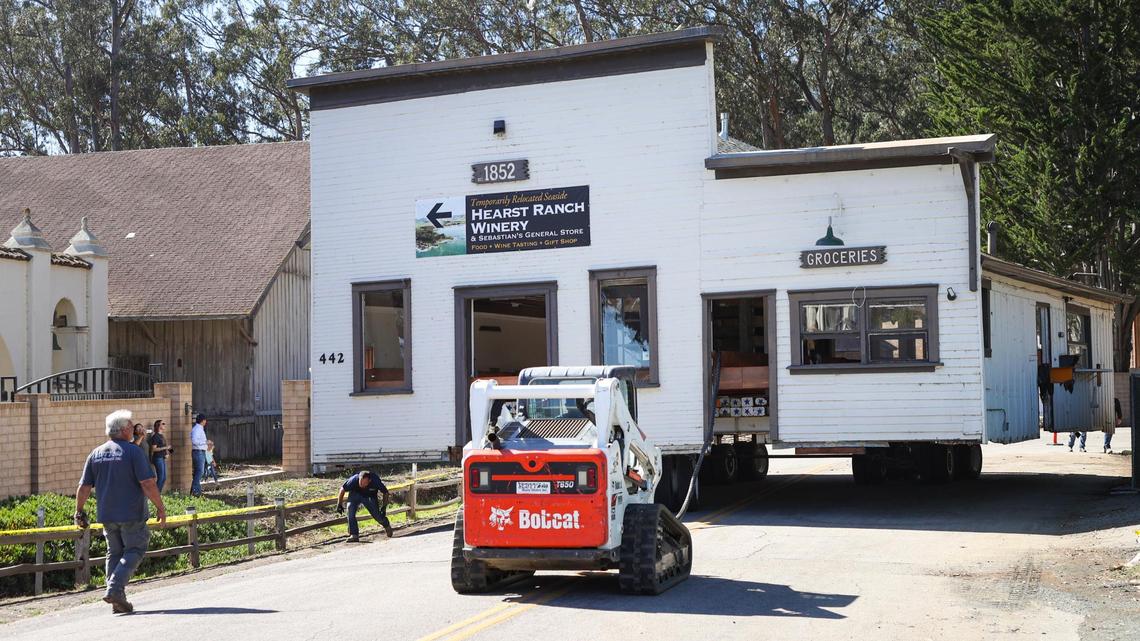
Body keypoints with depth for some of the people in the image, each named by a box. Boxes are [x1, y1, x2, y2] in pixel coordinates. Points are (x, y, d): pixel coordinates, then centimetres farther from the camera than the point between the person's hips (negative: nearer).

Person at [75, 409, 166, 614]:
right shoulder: (133, 451, -10)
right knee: (135, 550, 4)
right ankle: (115, 589, -13)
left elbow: (84, 487, 6)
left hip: (106, 515, 6)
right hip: (131, 514, -6)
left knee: (114, 553, 14)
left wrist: (79, 512, 17)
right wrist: (160, 507, -7)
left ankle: (118, 601, 12)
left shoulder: (95, 454, 7)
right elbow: (148, 484, -15)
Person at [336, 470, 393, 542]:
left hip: (370, 496, 0)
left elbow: (385, 493, -16)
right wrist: (339, 504, -13)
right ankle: (354, 535, -18)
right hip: (355, 494, 0)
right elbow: (342, 490, -18)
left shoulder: (375, 481, -35)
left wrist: (384, 507, -15)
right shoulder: (354, 480, -36)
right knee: (350, 508, -26)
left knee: (377, 515, -4)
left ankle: (387, 526, 33)